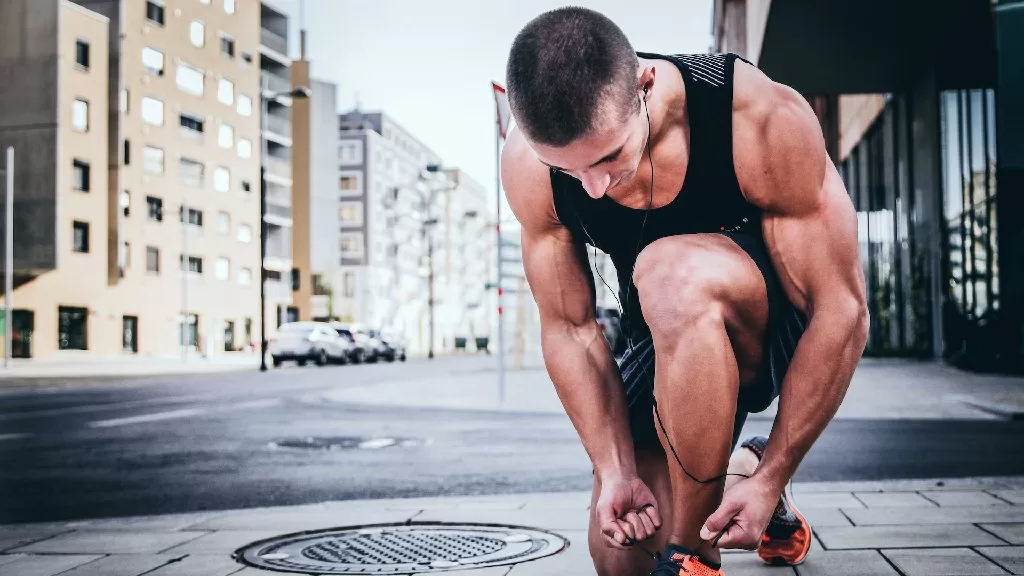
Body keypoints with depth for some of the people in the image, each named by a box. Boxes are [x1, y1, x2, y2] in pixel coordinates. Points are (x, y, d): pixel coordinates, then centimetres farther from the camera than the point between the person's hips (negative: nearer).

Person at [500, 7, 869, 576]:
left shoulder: (766, 121, -31)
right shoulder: (528, 165, -21)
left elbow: (843, 309, -26)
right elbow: (569, 328, -12)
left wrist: (772, 478, -25)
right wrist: (617, 472, -19)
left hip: (786, 327, -4)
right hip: (673, 339, 4)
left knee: (671, 273, -38)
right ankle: (733, 470, 29)